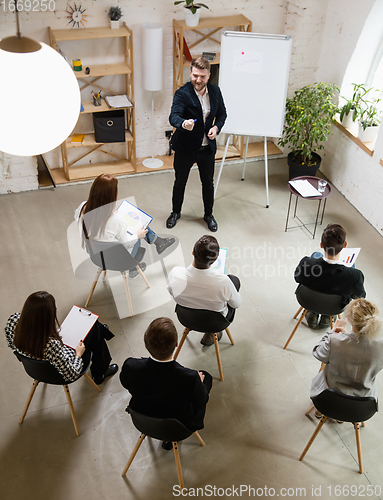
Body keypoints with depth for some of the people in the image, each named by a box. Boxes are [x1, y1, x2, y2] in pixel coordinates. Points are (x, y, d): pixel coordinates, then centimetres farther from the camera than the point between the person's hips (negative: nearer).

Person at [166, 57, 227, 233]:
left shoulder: (215, 91, -4)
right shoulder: (182, 93, -18)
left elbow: (222, 113, 10)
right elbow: (173, 116, -32)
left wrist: (216, 127, -10)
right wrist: (184, 124, -55)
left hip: (207, 147, 3)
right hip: (185, 147, -3)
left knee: (208, 183, 15)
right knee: (180, 182, 15)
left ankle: (209, 214, 36)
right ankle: (176, 212, 38)